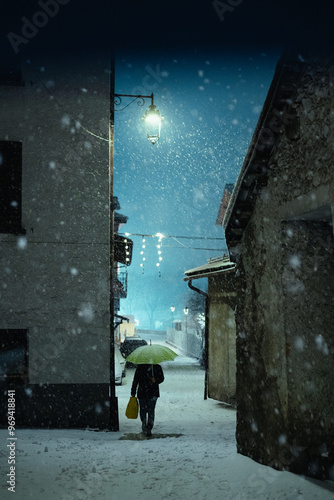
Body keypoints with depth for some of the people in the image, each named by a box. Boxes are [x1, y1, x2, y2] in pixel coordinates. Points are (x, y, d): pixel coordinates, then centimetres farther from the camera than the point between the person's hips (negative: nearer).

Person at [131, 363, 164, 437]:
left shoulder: (157, 367, 3)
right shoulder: (140, 367, 4)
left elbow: (161, 378, 7)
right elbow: (135, 380, 9)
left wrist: (155, 380, -15)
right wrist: (133, 392, 7)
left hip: (153, 394, -2)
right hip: (142, 393, 2)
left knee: (151, 411, -9)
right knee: (143, 410, 9)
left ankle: (149, 429, -6)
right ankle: (144, 424, 34)